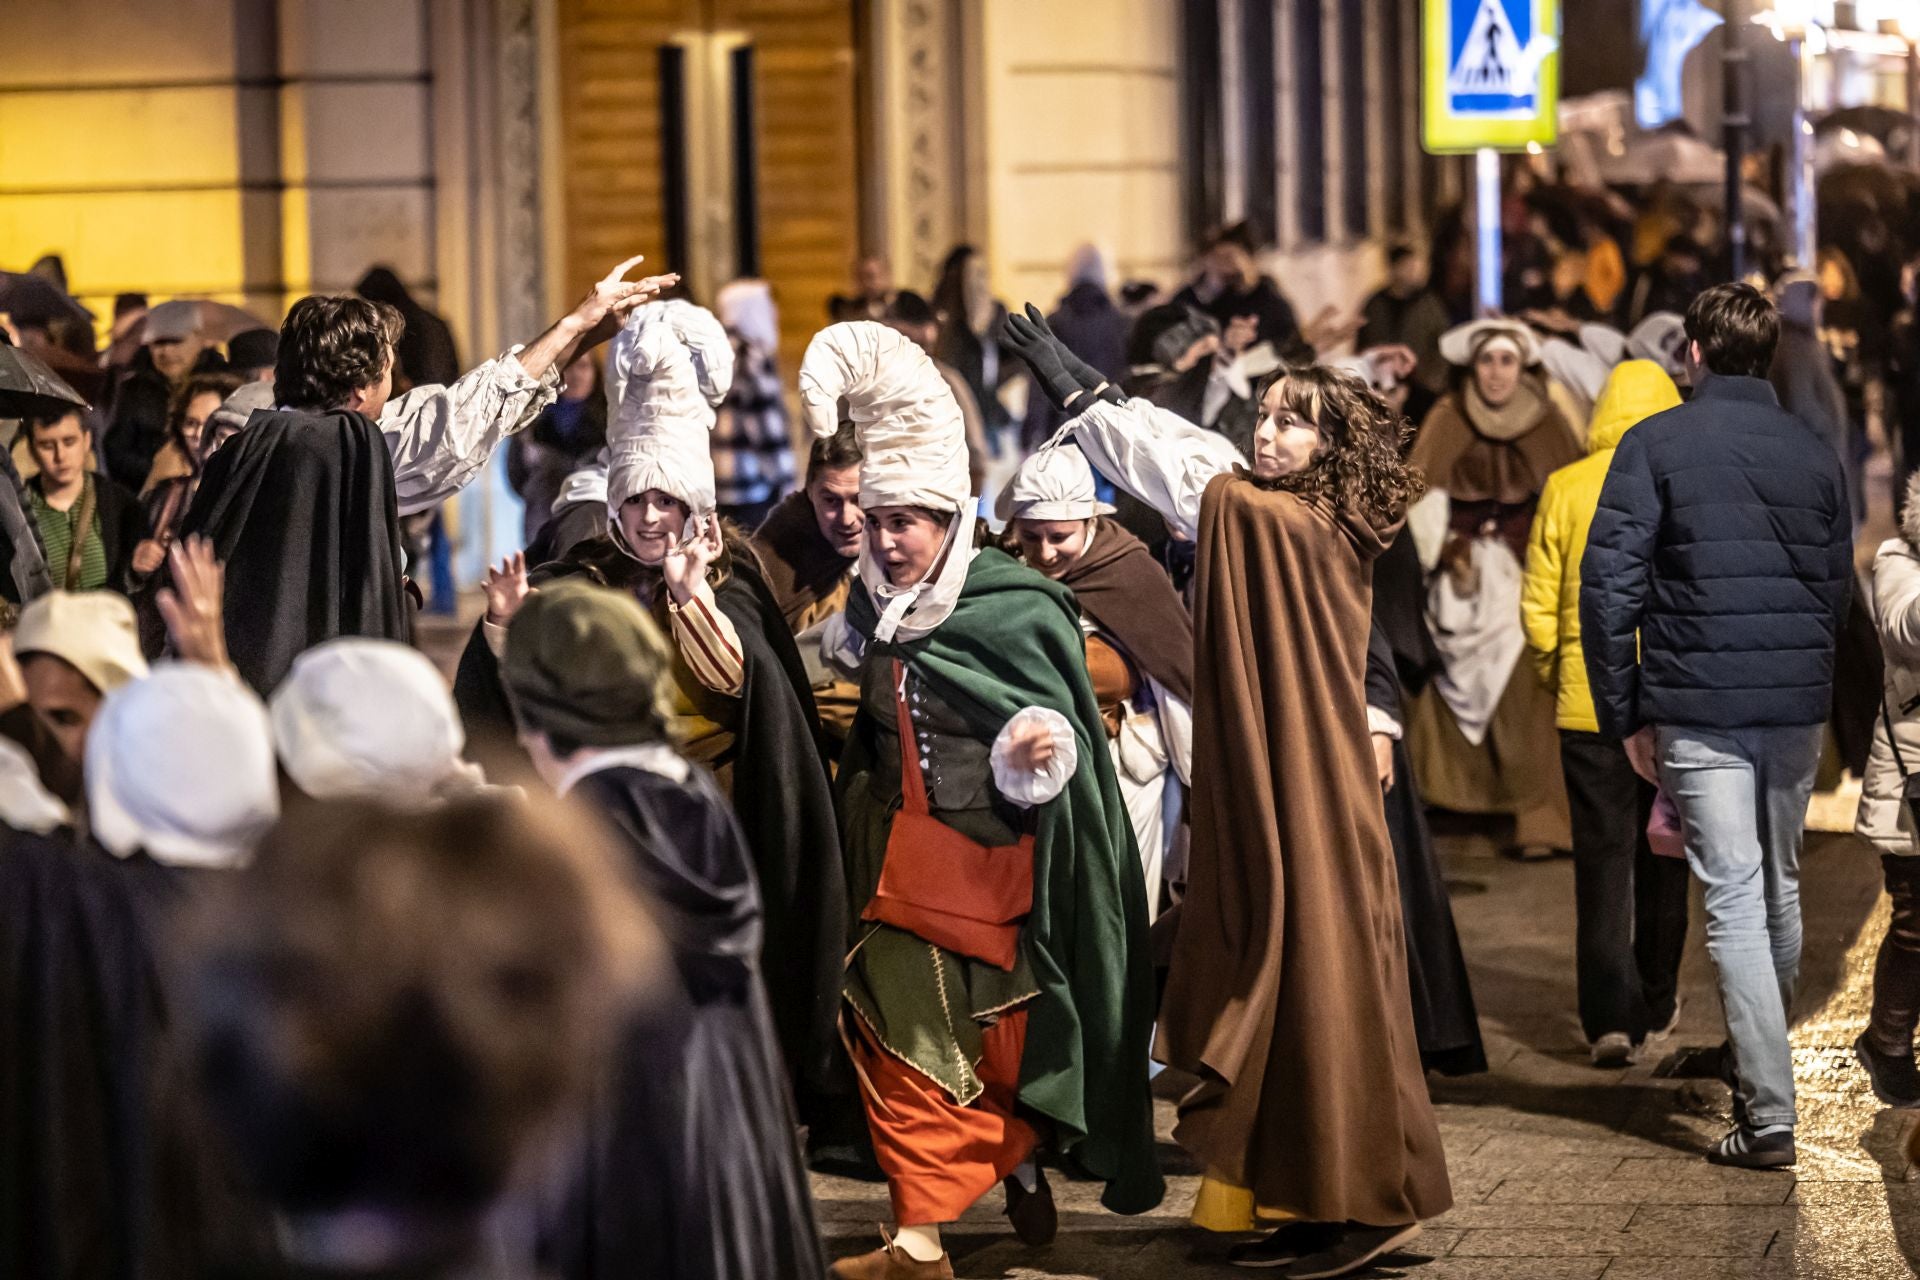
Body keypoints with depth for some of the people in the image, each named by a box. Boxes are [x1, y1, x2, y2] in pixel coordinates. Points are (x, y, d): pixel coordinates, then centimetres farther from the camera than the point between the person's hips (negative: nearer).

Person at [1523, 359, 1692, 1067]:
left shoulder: (1565, 489, -4)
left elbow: (1539, 609, -2)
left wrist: (1555, 675, 15)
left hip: (1590, 707, -1)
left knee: (1603, 857, 3)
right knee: (1663, 856, 15)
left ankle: (1610, 1016, -6)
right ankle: (1657, 1004, 26)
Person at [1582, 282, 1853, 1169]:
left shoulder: (1656, 446, -4)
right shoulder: (1814, 454, 10)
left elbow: (1609, 585, -8)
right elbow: (1838, 589, 14)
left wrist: (1623, 714, -1)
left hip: (1697, 710, -4)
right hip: (1797, 708, 4)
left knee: (1735, 901, -6)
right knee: (1781, 889, 18)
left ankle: (1770, 1116, -11)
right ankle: (1760, 1070, 34)